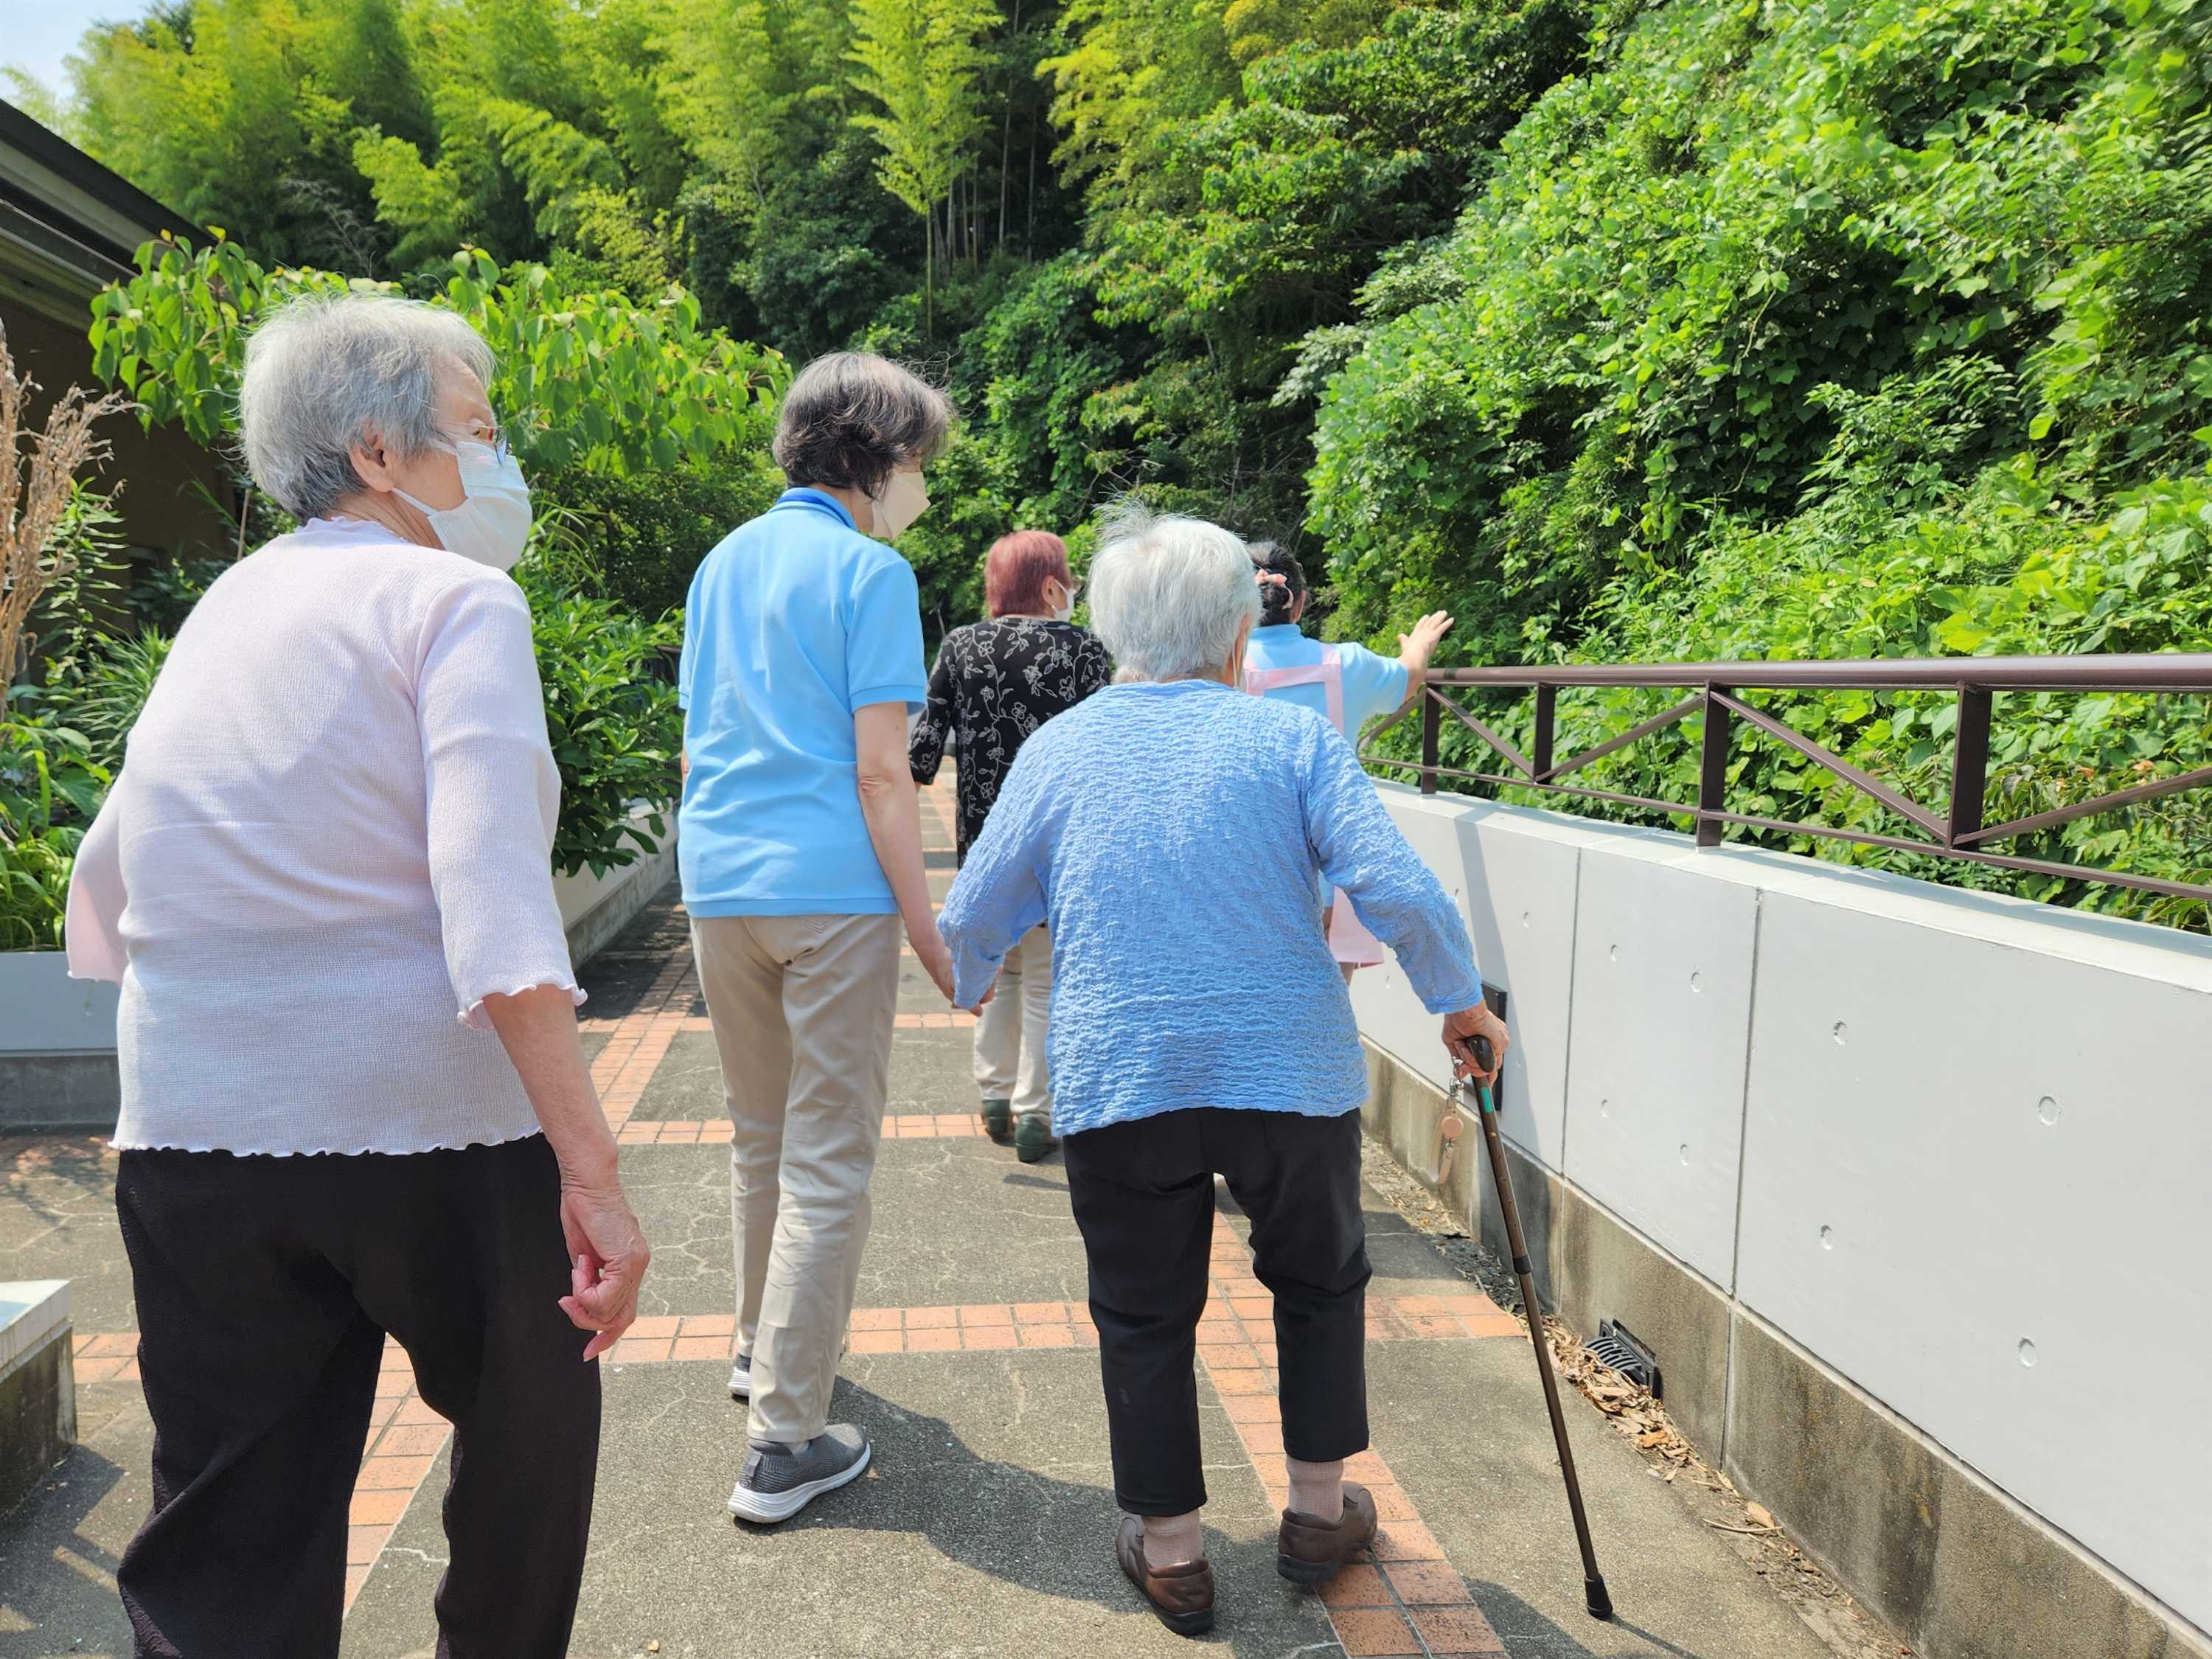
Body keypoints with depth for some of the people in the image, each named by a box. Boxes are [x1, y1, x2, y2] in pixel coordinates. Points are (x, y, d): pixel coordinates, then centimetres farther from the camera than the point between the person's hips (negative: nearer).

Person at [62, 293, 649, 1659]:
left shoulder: (222, 609, 13)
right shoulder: (455, 601, -8)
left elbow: (110, 882, 20)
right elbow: (493, 903, -22)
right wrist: (590, 1169, -23)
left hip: (188, 1129, 6)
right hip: (432, 1124, -6)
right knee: (531, 1429, 21)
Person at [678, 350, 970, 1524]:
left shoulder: (722, 561, 16)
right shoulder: (868, 572, -6)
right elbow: (880, 772, -12)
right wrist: (929, 930, -9)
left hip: (718, 885, 7)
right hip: (829, 890, -7)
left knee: (759, 1141, 21)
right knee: (828, 1164, 0)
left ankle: (761, 1348, 38)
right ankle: (784, 1443, 5)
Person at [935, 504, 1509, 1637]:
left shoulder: (1057, 749, 4)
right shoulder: (1293, 738, -2)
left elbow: (970, 927, 9)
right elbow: (1399, 893, -12)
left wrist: (965, 988, 31)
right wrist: (1461, 1003, 4)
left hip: (1114, 1085, 1)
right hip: (1293, 1075, 0)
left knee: (1143, 1314, 17)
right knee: (1320, 1282, 23)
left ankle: (1169, 1548, 29)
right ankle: (1318, 1512, 36)